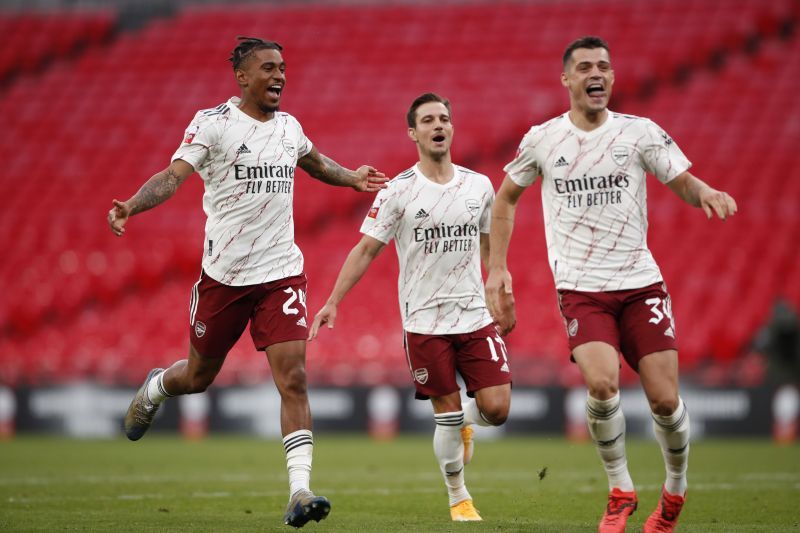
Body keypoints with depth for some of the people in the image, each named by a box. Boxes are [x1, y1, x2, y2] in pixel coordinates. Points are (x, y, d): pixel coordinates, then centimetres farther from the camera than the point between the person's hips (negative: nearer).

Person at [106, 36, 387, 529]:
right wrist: (131, 206, -36)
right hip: (224, 275, -3)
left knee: (293, 380, -12)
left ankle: (300, 491, -15)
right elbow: (175, 174, -21)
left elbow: (316, 163, 34)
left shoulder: (289, 126, 9)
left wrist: (353, 178, 34)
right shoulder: (213, 123, -8)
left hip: (282, 272, 3)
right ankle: (154, 389, 49)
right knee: (199, 377, 13)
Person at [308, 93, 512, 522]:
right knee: (446, 412, -2)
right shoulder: (398, 191, -5)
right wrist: (333, 302, -9)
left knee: (496, 409, -7)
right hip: (424, 321, -3)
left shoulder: (479, 185, 5)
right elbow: (366, 249, -3)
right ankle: (458, 498, 16)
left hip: (475, 316, 3)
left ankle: (464, 421, 29)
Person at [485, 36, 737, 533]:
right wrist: (497, 268, 11)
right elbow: (506, 197, 17)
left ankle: (675, 490, 23)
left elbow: (684, 182, -1)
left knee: (665, 399, -6)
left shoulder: (640, 132, 1)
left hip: (641, 284, 1)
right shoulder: (542, 140, 3)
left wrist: (707, 192, -25)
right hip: (581, 288, -1)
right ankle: (621, 490, -2)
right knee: (602, 383, -24)